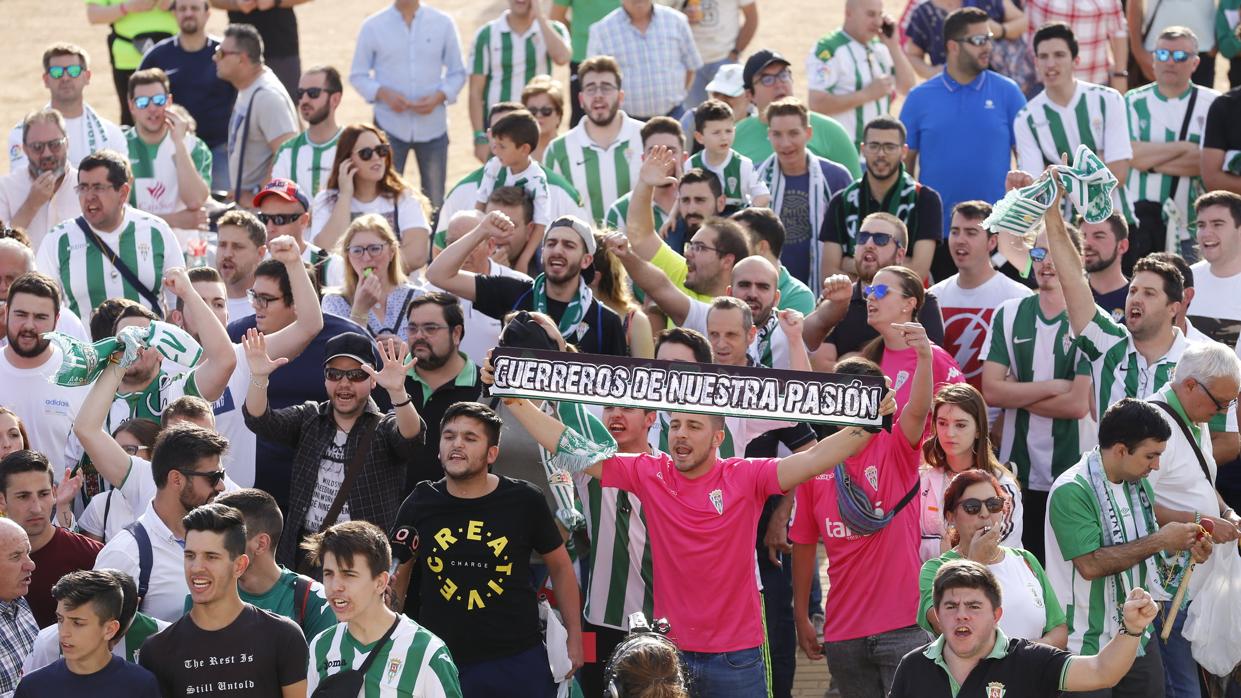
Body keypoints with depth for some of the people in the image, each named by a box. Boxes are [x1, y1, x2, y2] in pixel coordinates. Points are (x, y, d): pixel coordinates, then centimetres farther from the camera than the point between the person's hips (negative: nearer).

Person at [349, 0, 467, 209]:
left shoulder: (443, 24, 2)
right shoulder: (372, 26, 0)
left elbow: (457, 73, 7)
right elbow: (358, 76, 4)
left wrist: (439, 97, -12)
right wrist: (383, 94, -14)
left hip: (432, 126, 1)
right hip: (389, 126, -1)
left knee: (435, 200, 8)